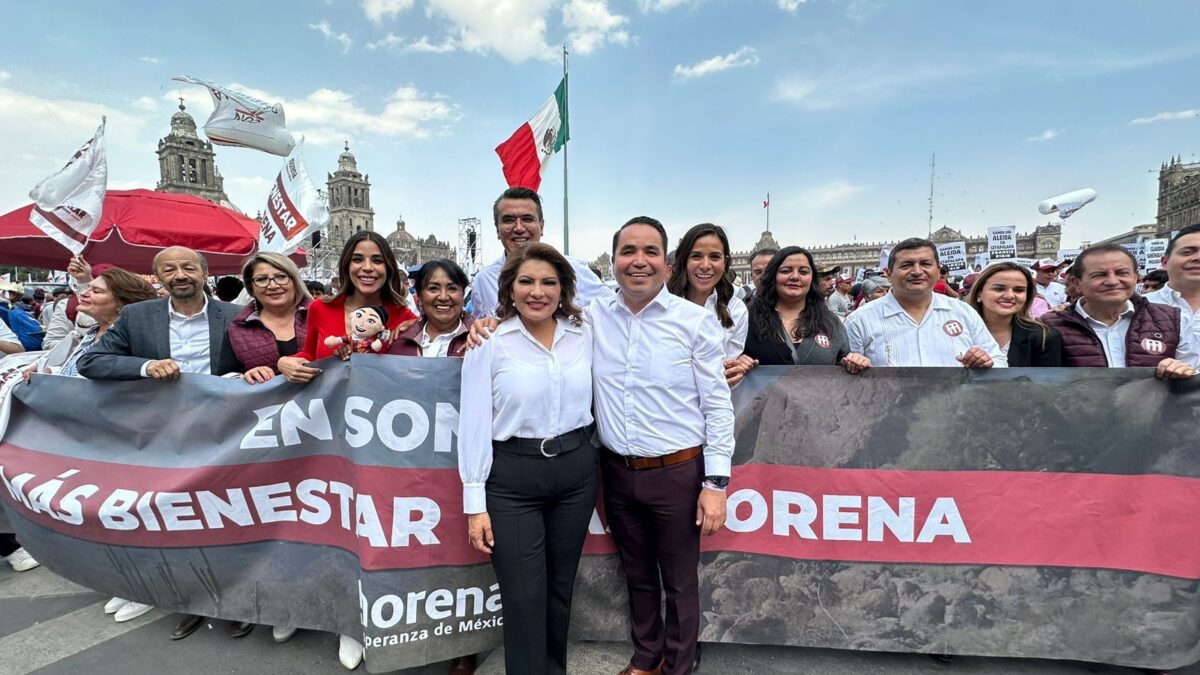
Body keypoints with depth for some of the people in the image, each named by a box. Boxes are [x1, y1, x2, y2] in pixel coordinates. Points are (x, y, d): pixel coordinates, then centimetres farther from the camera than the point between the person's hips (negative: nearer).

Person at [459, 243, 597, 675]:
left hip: (577, 471, 4)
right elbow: (474, 424, -7)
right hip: (512, 480, -3)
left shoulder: (584, 335, 1)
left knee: (560, 588, 18)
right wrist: (475, 502, -7)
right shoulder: (489, 342, -8)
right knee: (524, 598, 4)